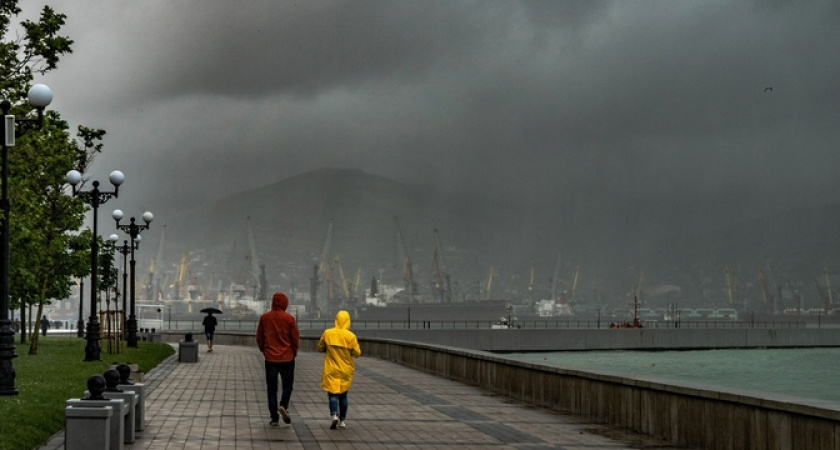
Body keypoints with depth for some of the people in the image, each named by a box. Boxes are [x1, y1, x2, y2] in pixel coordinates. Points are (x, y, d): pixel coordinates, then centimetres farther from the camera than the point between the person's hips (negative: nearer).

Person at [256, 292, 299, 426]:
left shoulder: (264, 318, 0)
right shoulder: (289, 318, -7)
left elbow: (259, 338, 5)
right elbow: (295, 338, -3)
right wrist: (294, 353, 12)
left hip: (270, 358, 2)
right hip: (287, 358, -2)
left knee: (271, 388, 7)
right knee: (287, 385, 13)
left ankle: (274, 418, 5)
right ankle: (283, 405, -12)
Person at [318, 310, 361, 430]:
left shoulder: (327, 333, -6)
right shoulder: (351, 336, -10)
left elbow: (320, 348, 4)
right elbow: (357, 353, -8)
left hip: (331, 370, -1)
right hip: (346, 370, 1)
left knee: (332, 393, 0)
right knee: (343, 395, 14)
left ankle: (334, 415, -24)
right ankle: (342, 421, 19)